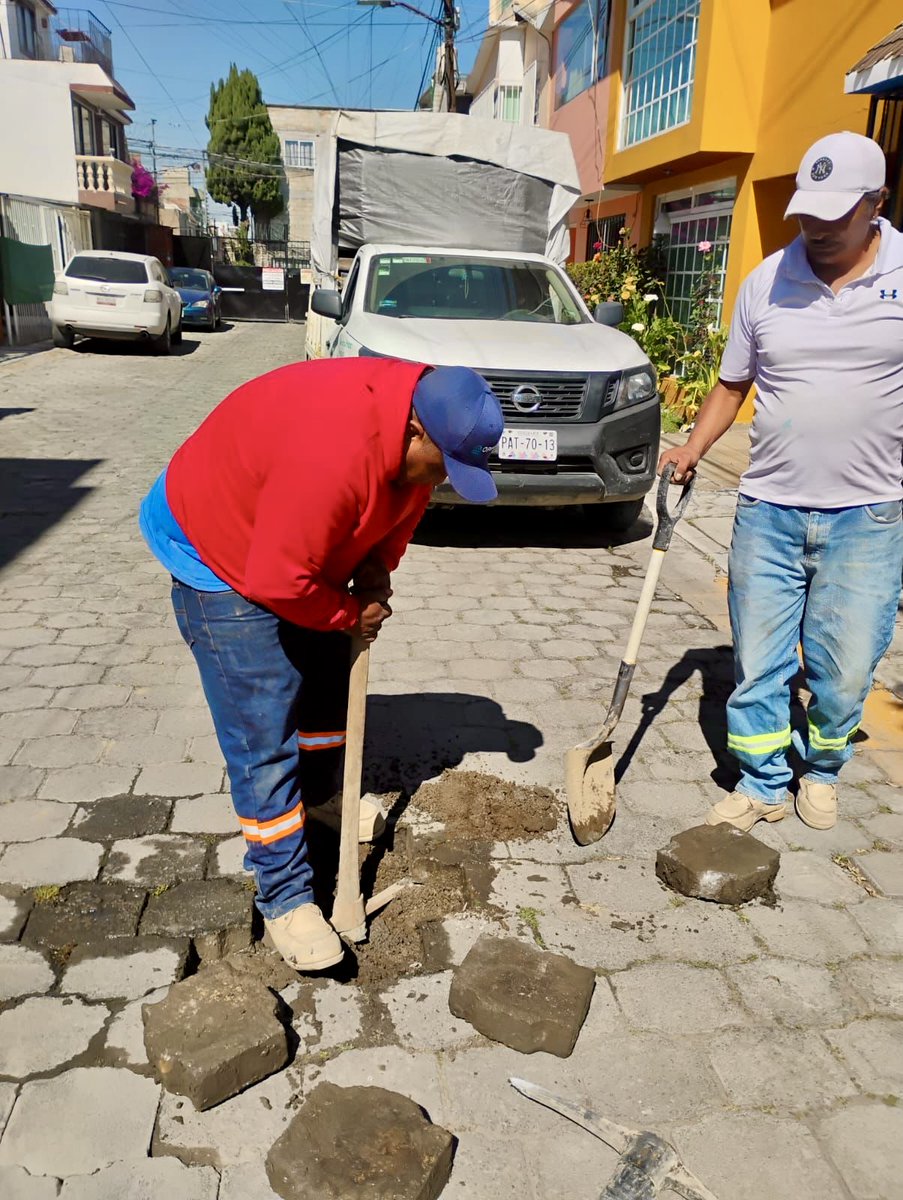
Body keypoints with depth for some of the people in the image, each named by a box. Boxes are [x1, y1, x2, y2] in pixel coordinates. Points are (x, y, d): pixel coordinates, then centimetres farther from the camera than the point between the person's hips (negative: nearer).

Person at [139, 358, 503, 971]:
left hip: (307, 548, 9)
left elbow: (406, 501, 6)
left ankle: (317, 796, 44)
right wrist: (350, 615, -18)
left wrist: (376, 566, -10)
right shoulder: (332, 455, -41)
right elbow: (278, 580, -36)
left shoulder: (420, 431, -13)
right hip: (218, 552, -8)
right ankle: (286, 896, 4)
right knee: (263, 731, -8)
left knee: (328, 679, 19)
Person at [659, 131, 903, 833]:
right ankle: (763, 784, 26)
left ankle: (822, 770, 33)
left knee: (844, 670, 6)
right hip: (768, 510, 2)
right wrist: (694, 447, -2)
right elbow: (734, 384, 12)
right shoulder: (767, 281, 4)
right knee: (758, 663, 8)